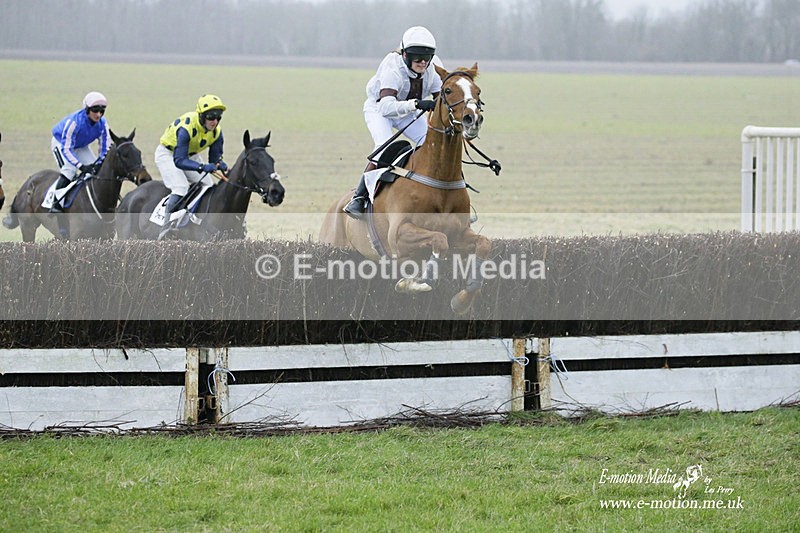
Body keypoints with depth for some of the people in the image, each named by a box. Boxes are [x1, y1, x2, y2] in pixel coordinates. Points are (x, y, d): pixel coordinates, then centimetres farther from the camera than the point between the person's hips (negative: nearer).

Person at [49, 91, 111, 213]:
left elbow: (106, 148, -12)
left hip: (81, 147, 6)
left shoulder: (102, 124, -22)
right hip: (61, 143, -6)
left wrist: (99, 164, -29)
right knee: (70, 169, -29)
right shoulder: (74, 122, -39)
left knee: (96, 170, -7)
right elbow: (66, 149, -36)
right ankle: (56, 204, -27)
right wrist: (81, 166, -43)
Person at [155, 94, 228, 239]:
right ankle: (165, 229, -24)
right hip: (168, 154, -7)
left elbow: (215, 158, -7)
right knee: (180, 188, -26)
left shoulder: (216, 131, -17)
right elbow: (179, 161, -40)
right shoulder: (186, 127, -37)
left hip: (191, 155, 7)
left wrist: (219, 165, -32)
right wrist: (203, 167, -53)